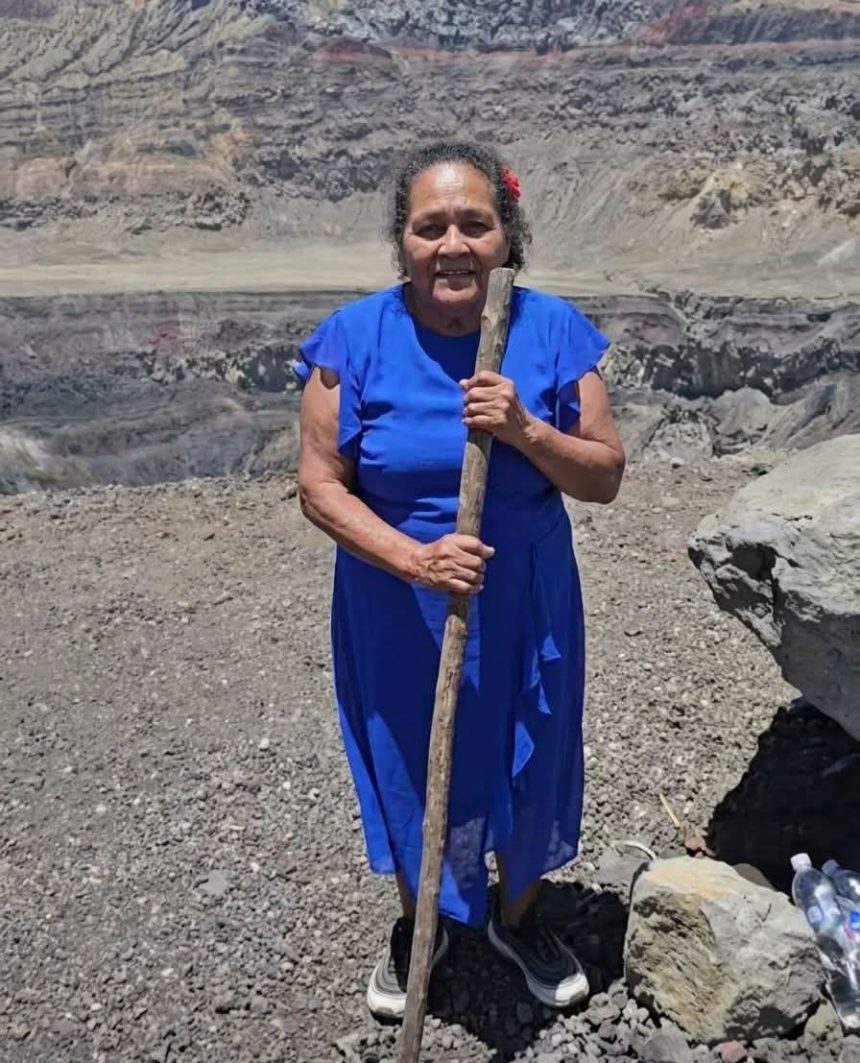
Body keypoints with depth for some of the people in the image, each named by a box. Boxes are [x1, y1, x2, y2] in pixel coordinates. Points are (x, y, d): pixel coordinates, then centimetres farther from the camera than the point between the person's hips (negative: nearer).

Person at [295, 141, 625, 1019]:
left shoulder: (553, 331, -9)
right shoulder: (353, 338, -13)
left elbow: (605, 477, -6)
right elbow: (319, 485, -12)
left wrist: (524, 431, -25)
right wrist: (415, 559, -26)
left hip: (525, 607, 2)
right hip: (396, 613, -1)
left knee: (526, 764, 18)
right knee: (408, 770, 17)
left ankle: (517, 915, 49)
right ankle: (419, 921, 48)